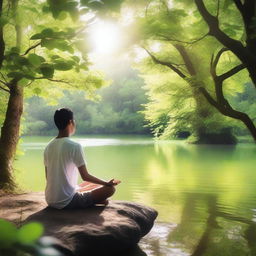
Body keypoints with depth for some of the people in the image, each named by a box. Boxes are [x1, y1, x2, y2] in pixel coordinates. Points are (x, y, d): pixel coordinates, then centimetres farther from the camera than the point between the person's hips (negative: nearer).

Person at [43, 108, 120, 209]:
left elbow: (48, 177, 12)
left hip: (50, 201, 8)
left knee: (91, 184, 28)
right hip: (66, 202, -8)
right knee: (110, 189, -2)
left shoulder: (48, 147, 5)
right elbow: (85, 176, -13)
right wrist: (107, 183, 3)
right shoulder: (75, 146, -17)